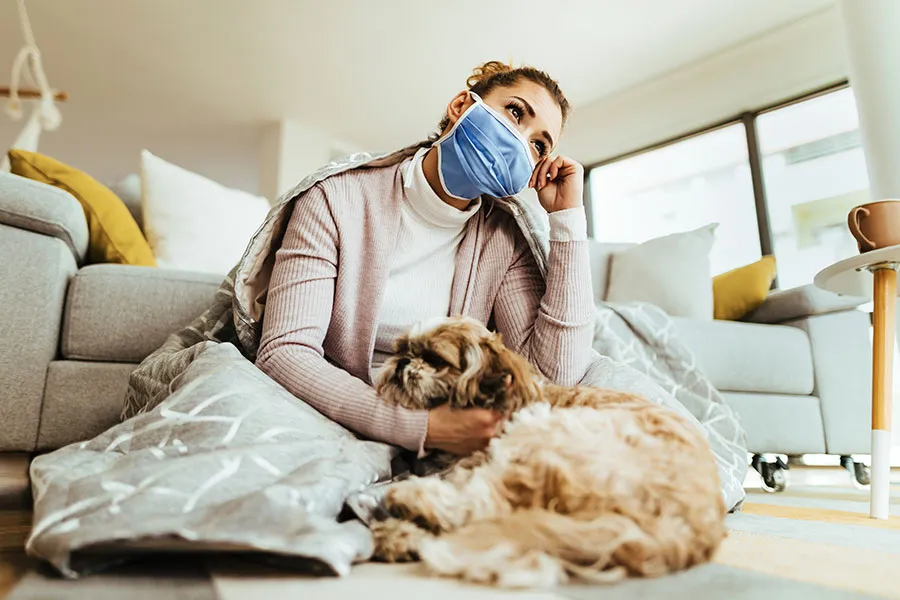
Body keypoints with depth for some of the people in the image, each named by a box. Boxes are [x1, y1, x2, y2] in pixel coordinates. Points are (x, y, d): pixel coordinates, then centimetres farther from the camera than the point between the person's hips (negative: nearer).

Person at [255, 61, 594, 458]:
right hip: (334, 423, 0)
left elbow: (556, 375, -13)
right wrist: (423, 426, -29)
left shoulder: (504, 241, -2)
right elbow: (283, 352, -16)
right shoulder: (339, 201, -9)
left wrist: (568, 215, -11)